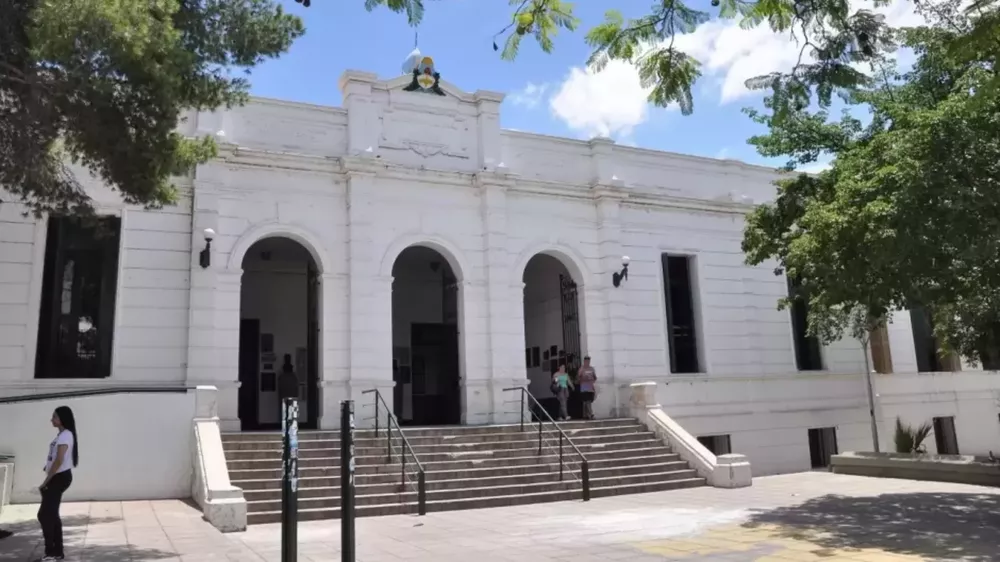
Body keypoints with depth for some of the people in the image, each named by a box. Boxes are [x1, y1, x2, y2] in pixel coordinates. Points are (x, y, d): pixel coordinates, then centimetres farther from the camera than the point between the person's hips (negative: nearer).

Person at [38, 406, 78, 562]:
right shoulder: (63, 435, 15)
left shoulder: (65, 436, -16)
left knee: (44, 514, -8)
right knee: (51, 515, 11)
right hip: (58, 477, 10)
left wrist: (45, 481, -18)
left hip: (60, 477, -10)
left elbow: (59, 461, -22)